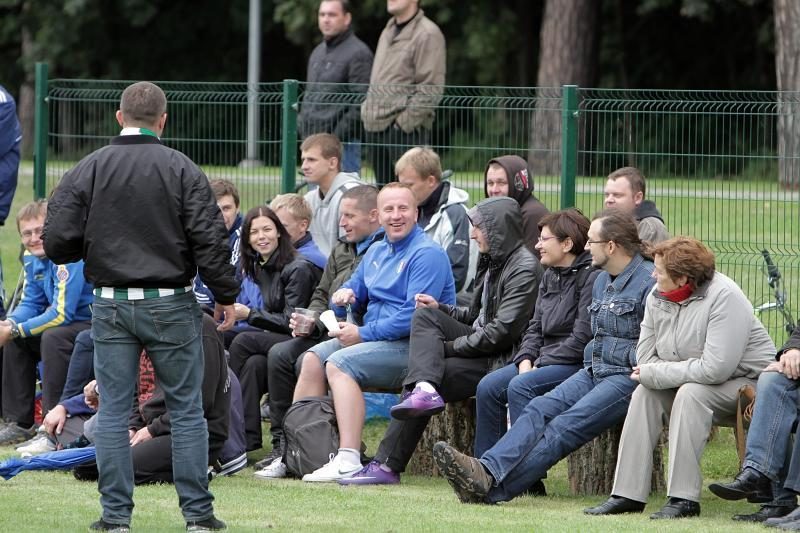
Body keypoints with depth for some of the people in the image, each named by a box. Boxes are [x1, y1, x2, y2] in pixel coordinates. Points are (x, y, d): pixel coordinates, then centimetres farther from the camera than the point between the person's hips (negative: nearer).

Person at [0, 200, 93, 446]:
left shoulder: (69, 257, -24)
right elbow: (30, 304, 8)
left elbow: (61, 314, -26)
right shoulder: (32, 258, 4)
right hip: (74, 324, 10)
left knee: (53, 338, -32)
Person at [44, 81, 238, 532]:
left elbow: (59, 241, -4)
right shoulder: (182, 170, -6)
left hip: (111, 305, 1)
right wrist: (226, 296, 3)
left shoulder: (87, 171, -1)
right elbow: (211, 239, -8)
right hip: (171, 306, -1)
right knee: (187, 409, 6)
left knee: (114, 410, 7)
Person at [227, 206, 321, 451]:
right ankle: (248, 439, -33)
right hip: (269, 341, 6)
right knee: (252, 364, -28)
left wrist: (250, 314, -16)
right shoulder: (253, 269, 15)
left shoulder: (298, 269, -10)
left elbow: (291, 322, -14)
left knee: (243, 341, -26)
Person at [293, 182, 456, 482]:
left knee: (339, 363, -27)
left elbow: (414, 316, -20)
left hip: (412, 346, -9)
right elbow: (356, 288, 29)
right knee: (313, 359, -8)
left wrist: (363, 334, -16)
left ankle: (348, 460, -36)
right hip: (374, 339, 9)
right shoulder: (377, 252, 19)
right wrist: (345, 295, 2)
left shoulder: (426, 254, -11)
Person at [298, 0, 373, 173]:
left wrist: (337, 136, -18)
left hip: (341, 144, -9)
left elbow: (361, 102, -15)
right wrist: (302, 122, 11)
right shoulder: (318, 52, 19)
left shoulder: (358, 53, -8)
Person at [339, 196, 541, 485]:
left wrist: (450, 346, -13)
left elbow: (503, 331, -19)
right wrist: (441, 309, 9)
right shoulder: (495, 262, 20)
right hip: (480, 348, 9)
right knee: (425, 315, -6)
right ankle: (424, 389, -26)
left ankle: (388, 465, -17)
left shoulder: (525, 269, -12)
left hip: (499, 361, -9)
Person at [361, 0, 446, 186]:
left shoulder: (427, 35, -8)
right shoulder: (388, 32, 18)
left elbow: (430, 90, -14)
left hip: (406, 130, -8)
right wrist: (367, 110, 13)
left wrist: (403, 123, -17)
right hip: (376, 128, 8)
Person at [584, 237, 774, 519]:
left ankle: (684, 499, -30)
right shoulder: (658, 297, -2)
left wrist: (655, 373, -24)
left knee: (691, 393, -32)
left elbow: (716, 368, -31)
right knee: (645, 392, -14)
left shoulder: (724, 297, -25)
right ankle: (628, 494, -15)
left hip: (747, 381, -7)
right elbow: (644, 358, 2)